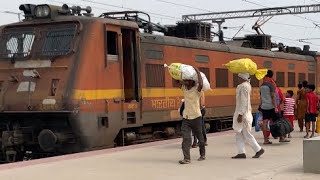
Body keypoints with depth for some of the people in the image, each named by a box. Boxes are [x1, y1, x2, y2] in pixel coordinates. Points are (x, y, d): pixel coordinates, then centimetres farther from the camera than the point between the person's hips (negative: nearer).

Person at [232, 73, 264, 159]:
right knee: (239, 135, 8)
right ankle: (241, 153, 7)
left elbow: (244, 101, -22)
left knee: (246, 134, -4)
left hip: (243, 114, -10)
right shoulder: (246, 85, 14)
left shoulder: (244, 86, -17)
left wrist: (240, 114, -23)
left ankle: (258, 149, 5)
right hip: (242, 113, 10)